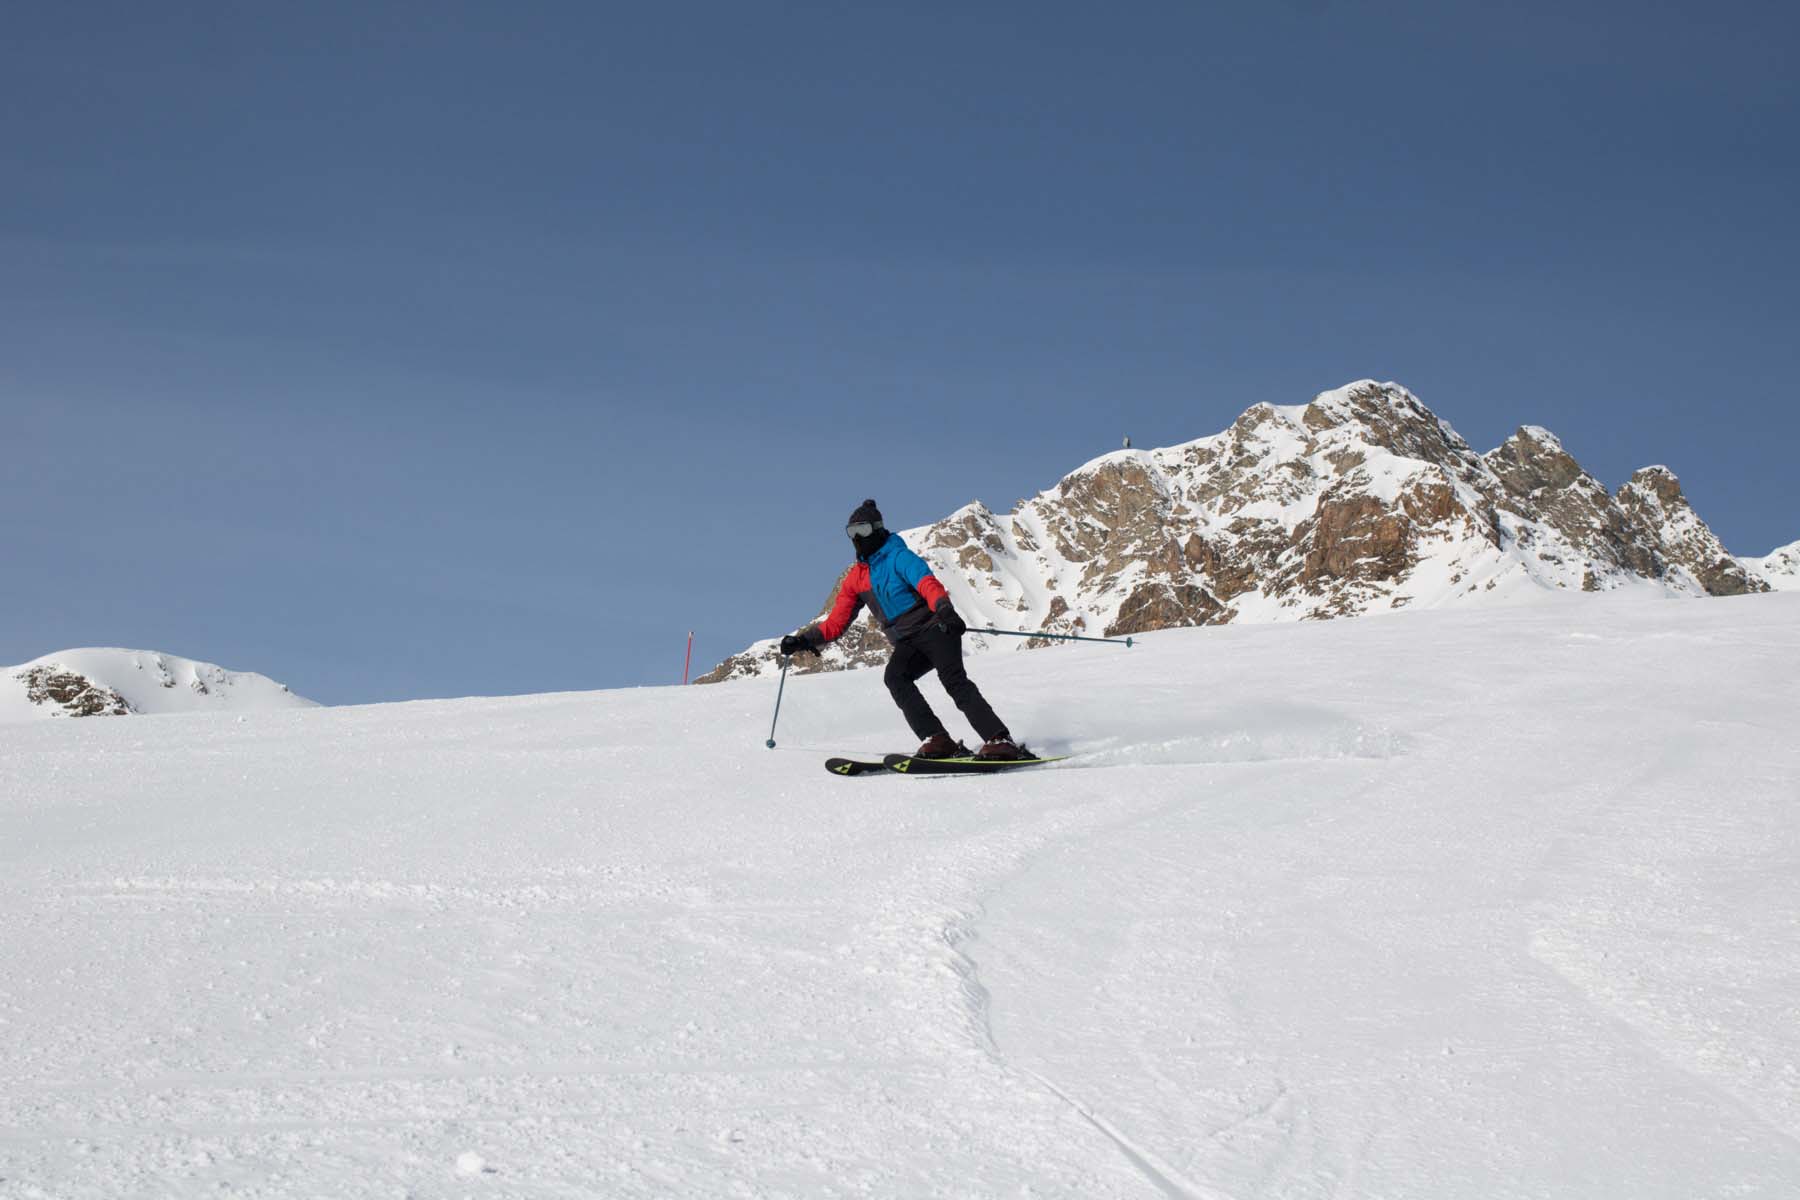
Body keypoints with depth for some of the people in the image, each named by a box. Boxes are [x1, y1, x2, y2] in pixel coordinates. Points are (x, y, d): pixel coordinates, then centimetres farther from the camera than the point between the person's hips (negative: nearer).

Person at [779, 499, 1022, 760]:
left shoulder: (898, 557, -7)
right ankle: (938, 740, -30)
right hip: (907, 644, 6)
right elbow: (836, 621, 17)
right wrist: (805, 640, 3)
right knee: (895, 677, -23)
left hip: (935, 629, -6)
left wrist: (944, 609, -45)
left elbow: (927, 583, -25)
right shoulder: (856, 577, 14)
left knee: (953, 680, -25)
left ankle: (1000, 741, -33)